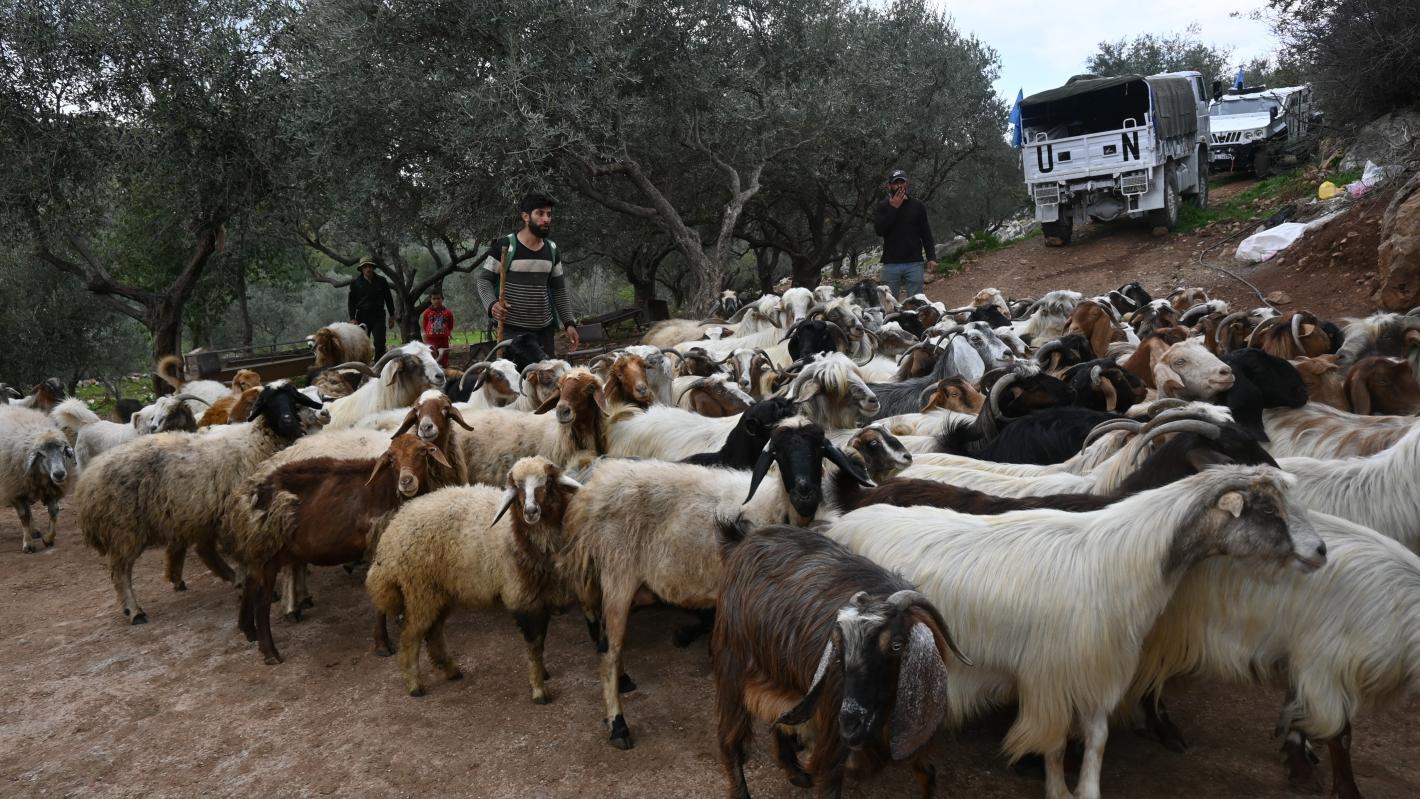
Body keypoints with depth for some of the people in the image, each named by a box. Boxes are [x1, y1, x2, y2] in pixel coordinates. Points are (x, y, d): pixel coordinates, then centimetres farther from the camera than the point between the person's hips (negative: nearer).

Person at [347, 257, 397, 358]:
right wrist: (352, 318, -4)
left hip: (378, 316, 0)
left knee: (380, 343, -8)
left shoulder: (381, 281, 8)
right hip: (362, 317, 0)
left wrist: (392, 315, 10)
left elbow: (388, 299, 14)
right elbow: (351, 302, 5)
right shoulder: (355, 283, 5)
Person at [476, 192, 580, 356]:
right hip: (513, 329, -5)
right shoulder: (505, 246, -5)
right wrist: (491, 304, -22)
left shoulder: (552, 250, 10)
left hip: (545, 329, 5)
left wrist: (569, 323, 7)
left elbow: (559, 290, 16)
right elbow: (484, 280, -3)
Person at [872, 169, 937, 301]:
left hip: (914, 263, 0)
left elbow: (926, 234, 8)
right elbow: (879, 230, -10)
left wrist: (931, 257, 0)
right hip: (891, 264, 0)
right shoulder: (882, 208, 7)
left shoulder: (917, 205, 9)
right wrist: (893, 208, -10)